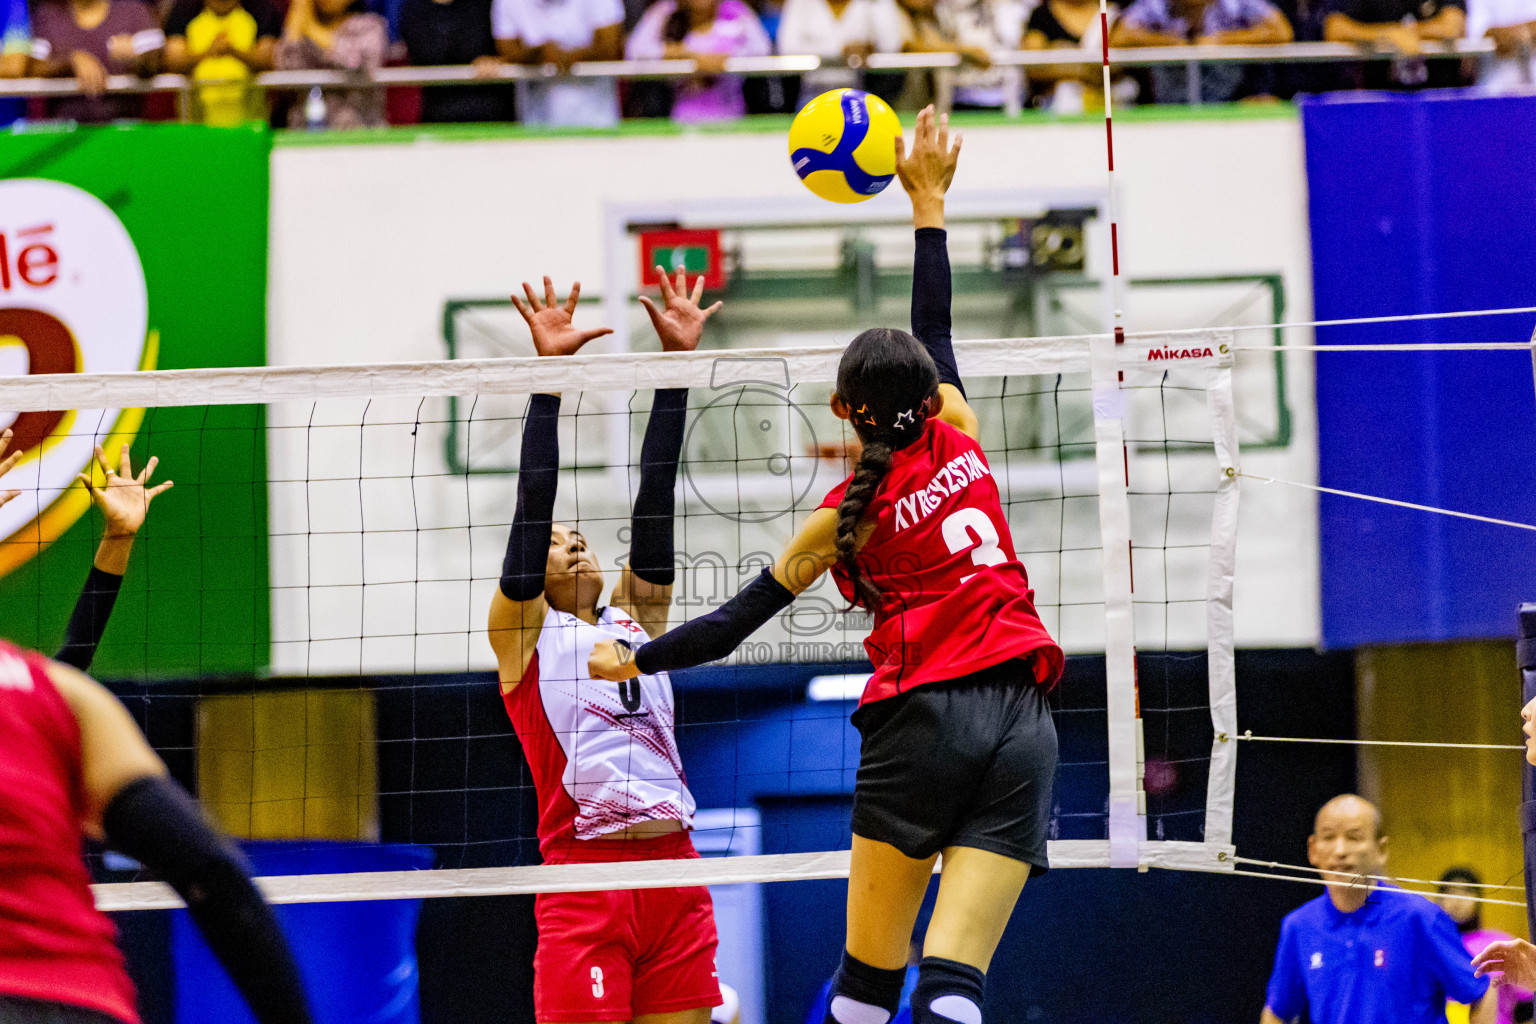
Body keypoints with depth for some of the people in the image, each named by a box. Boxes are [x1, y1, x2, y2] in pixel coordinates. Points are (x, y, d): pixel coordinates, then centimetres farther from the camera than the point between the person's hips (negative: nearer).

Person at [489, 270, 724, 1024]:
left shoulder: (635, 621, 19)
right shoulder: (523, 633, 8)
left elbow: (656, 492, 14)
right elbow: (533, 501, 0)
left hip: (674, 876, 5)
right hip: (583, 873, -5)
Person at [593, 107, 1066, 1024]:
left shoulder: (850, 515, 2)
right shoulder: (958, 440, 9)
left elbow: (738, 621, 7)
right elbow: (935, 330, 25)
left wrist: (633, 661, 21)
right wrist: (929, 200, 34)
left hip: (922, 719, -3)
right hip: (1022, 724, 3)